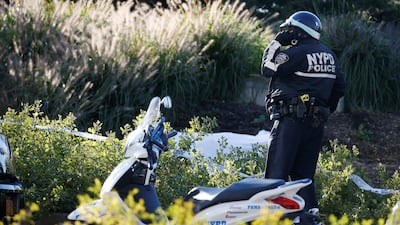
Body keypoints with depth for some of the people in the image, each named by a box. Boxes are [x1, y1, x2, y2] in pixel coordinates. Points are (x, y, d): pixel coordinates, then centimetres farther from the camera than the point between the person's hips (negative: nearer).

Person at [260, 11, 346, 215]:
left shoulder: (298, 53, -11)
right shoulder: (330, 56, 14)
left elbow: (268, 68, -11)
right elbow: (340, 87, 21)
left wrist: (277, 42, -1)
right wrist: (326, 109, 29)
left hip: (291, 121, -8)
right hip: (317, 124, 8)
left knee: (277, 172, -7)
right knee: (304, 174, 13)